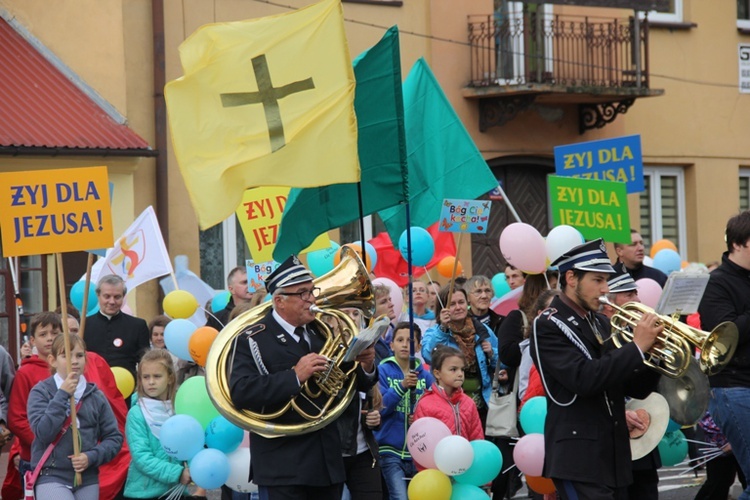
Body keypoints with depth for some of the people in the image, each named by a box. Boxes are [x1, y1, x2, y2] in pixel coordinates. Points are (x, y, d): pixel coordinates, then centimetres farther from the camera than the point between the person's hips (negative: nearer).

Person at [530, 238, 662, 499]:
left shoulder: (601, 324, 16)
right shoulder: (548, 326, -8)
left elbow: (636, 388, 15)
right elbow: (584, 379, -22)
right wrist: (637, 347, -18)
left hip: (615, 459, 8)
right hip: (579, 462, -8)